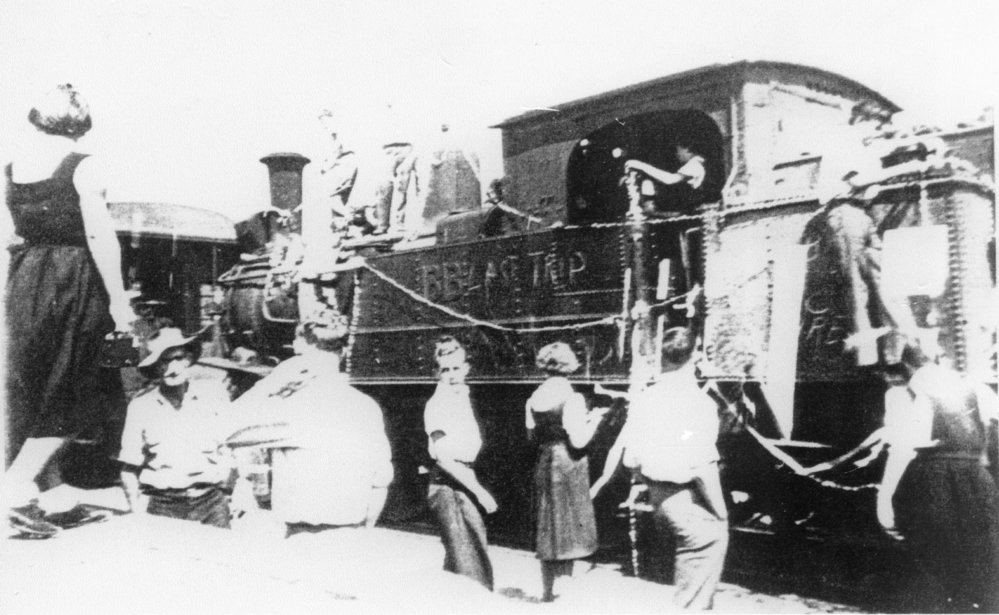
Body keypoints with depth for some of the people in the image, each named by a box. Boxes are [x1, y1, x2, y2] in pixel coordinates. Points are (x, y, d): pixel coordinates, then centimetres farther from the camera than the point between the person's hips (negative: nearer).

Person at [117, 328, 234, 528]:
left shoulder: (213, 393, 3)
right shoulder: (141, 406, 3)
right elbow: (129, 468, 8)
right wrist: (138, 513, -1)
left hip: (210, 503, 0)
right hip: (161, 507, 0)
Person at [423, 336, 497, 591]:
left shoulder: (463, 395, 10)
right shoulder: (436, 405, -14)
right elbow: (444, 458, -20)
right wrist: (478, 489, -21)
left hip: (464, 480, 8)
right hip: (445, 484, -8)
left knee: (479, 549, 11)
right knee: (463, 558, -10)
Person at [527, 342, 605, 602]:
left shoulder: (534, 399, 1)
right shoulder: (571, 398, -16)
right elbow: (578, 441, -18)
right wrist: (593, 420, -3)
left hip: (544, 465, 6)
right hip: (568, 466, -6)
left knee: (549, 528, 16)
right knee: (569, 528, 5)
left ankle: (548, 590, 24)